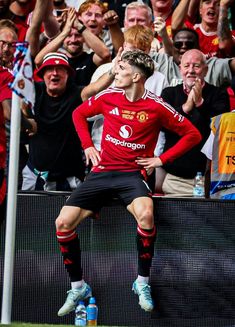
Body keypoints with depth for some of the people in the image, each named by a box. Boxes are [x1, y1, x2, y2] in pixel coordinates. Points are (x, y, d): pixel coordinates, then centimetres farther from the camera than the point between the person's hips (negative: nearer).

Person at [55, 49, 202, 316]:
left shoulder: (155, 106, -7)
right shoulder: (109, 96, 3)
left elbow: (192, 134, 0)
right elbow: (79, 114, 22)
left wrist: (162, 159, -4)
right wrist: (87, 146, 10)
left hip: (132, 173, -4)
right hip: (102, 171, 4)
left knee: (145, 214, -36)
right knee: (63, 223, -11)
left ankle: (142, 283, -17)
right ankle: (78, 287, 9)